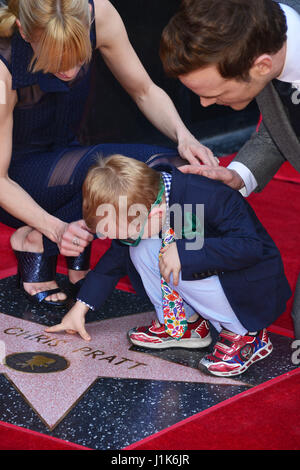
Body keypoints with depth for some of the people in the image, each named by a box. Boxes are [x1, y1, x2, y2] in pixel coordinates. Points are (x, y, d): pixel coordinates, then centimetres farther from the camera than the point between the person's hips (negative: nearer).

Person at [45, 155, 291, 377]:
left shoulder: (210, 198, -34)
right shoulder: (141, 204, -12)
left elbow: (252, 246, -37)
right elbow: (118, 256, 3)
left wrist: (184, 252, -39)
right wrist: (80, 308, 4)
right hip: (203, 267, 7)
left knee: (173, 270, -29)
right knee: (141, 249, -15)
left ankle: (246, 335, -12)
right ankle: (187, 323, 1)